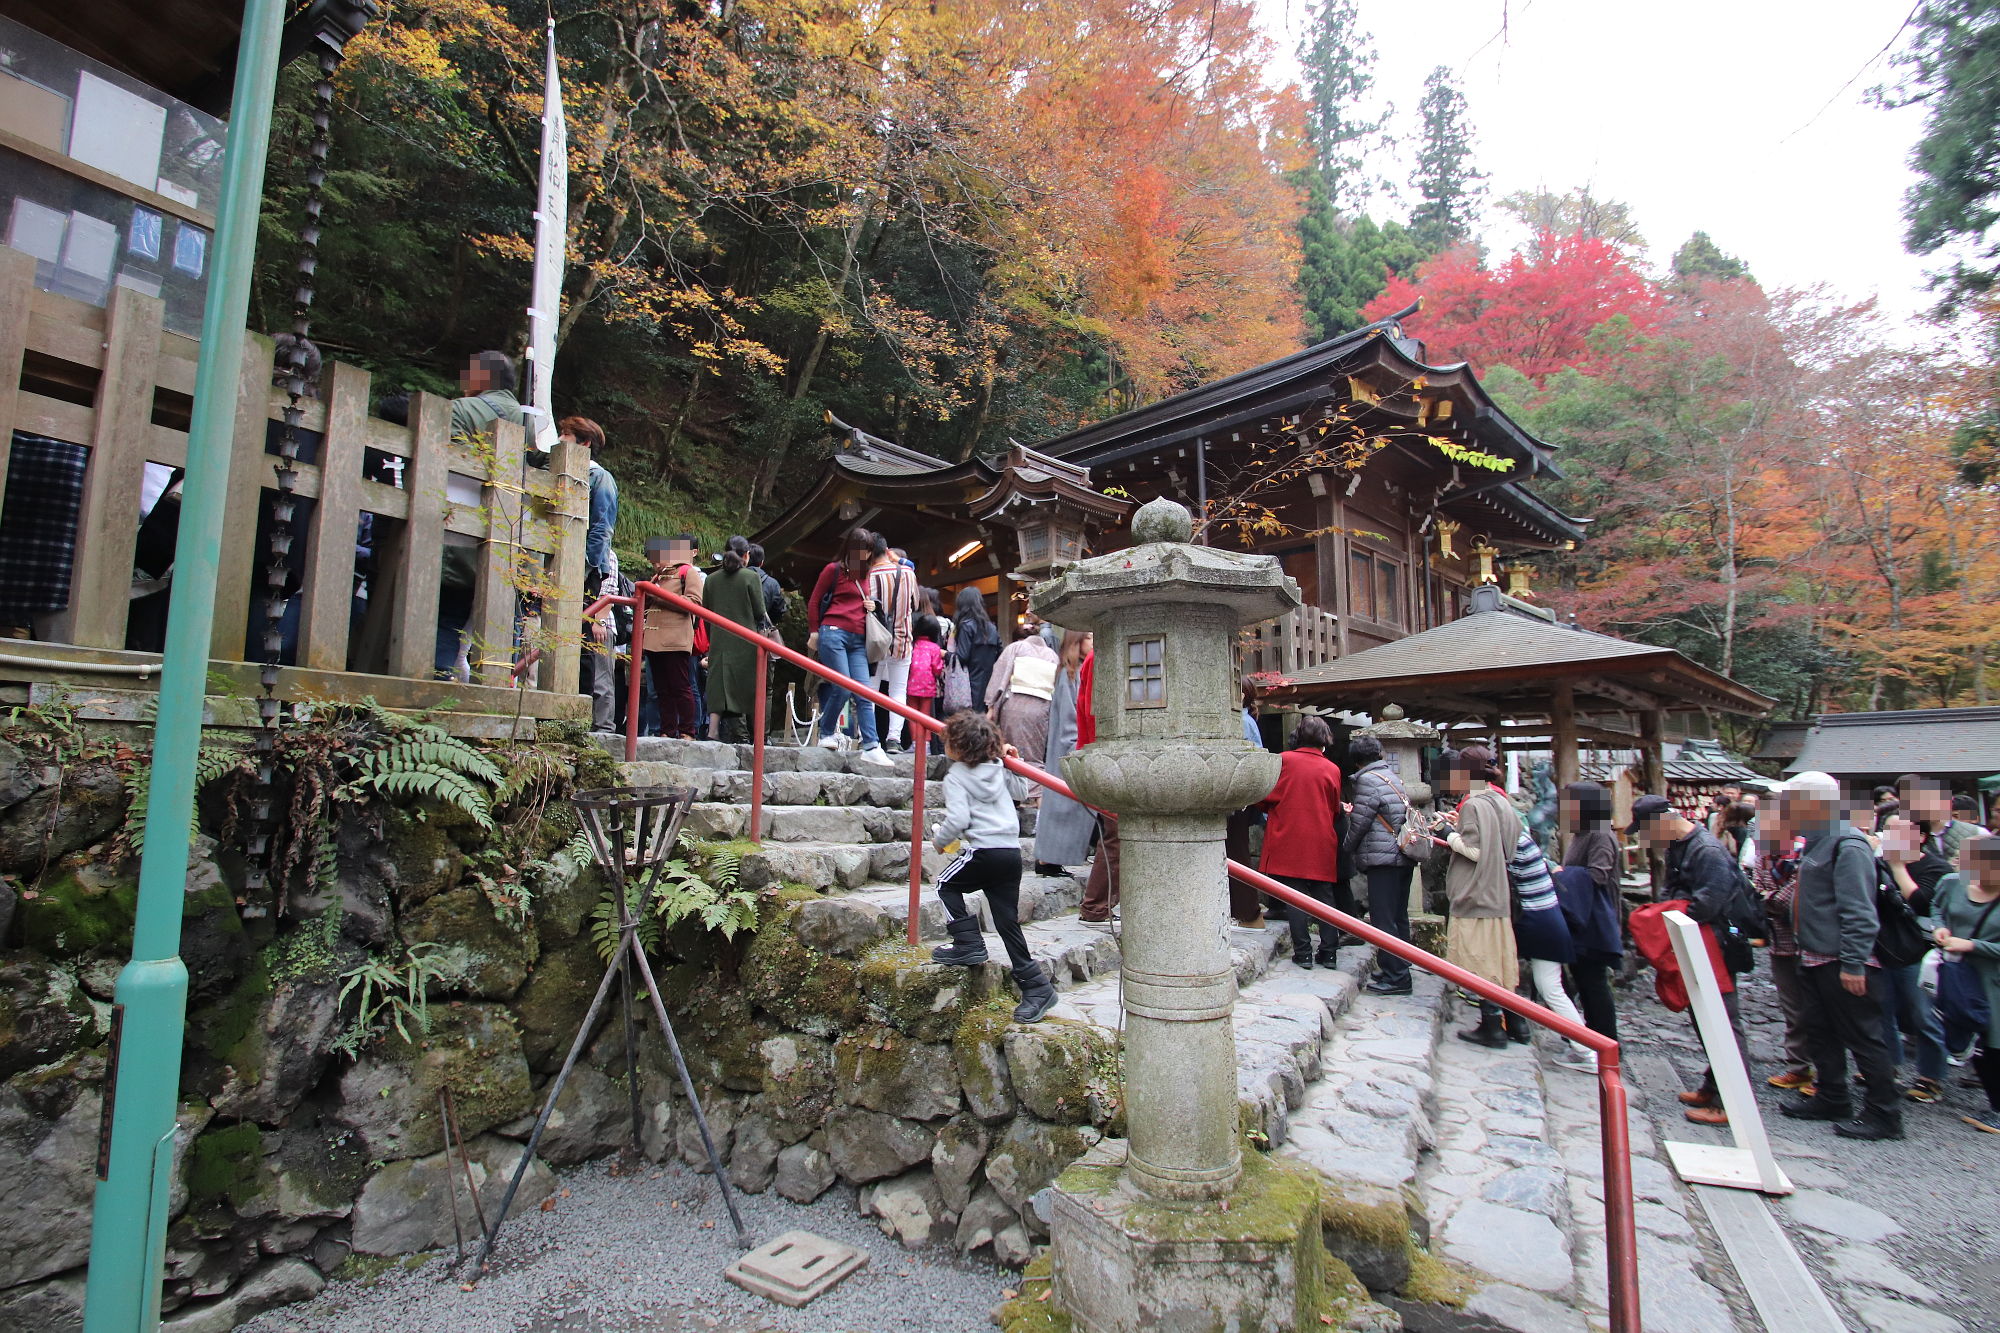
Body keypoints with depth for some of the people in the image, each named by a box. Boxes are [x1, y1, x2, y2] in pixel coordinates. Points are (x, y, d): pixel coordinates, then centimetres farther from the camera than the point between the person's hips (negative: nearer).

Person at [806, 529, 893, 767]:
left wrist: (871, 606, 11)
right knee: (842, 688, -12)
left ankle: (870, 747, -9)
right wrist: (815, 632, 4)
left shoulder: (865, 574, 21)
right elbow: (815, 602, 6)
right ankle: (826, 735, 8)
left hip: (858, 640, 6)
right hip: (834, 633, -6)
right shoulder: (834, 569, 4)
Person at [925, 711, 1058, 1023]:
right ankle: (1034, 985, 10)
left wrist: (939, 841, 1)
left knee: (947, 884, 19)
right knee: (1008, 920, 11)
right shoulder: (999, 770, 14)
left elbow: (958, 818, -16)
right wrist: (1012, 762, 25)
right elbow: (1021, 790, 31)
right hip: (1012, 851, 7)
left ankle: (968, 944, 11)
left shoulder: (956, 777, -5)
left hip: (984, 851, -7)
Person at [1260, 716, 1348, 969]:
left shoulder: (1283, 760, -5)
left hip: (1288, 841, -2)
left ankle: (1303, 953, 2)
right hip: (1322, 844, 2)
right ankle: (1328, 952, 11)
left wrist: (1273, 811, 16)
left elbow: (1265, 797, -5)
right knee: (1325, 897, 10)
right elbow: (1335, 809, 10)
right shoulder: (1332, 769, 2)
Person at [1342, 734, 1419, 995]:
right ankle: (1400, 970, 23)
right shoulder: (1393, 777, 16)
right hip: (1404, 857, 9)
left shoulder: (1369, 779, -10)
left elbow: (1360, 821, -11)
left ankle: (1395, 977, -4)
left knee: (1383, 920, -5)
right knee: (1398, 917, 15)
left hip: (1383, 858, -9)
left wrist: (1350, 850, 5)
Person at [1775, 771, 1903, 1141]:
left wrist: (1853, 963, -24)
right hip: (1815, 958, 10)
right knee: (1820, 1033, 17)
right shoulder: (1816, 843, 12)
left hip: (1841, 962, -10)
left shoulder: (1849, 846, -18)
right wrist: (1804, 950, 21)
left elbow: (1858, 912, -23)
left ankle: (1884, 1113, 13)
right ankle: (1831, 1099, 27)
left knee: (1862, 1037, 1)